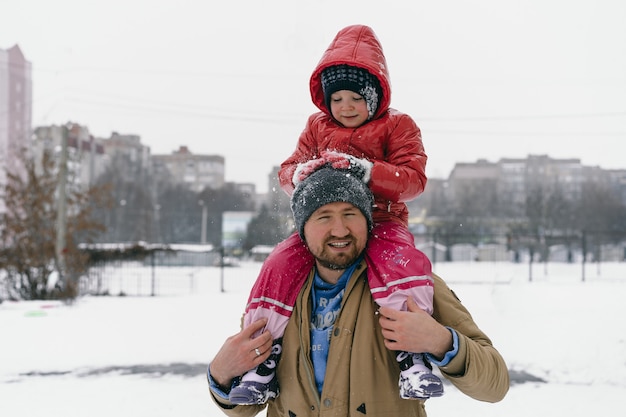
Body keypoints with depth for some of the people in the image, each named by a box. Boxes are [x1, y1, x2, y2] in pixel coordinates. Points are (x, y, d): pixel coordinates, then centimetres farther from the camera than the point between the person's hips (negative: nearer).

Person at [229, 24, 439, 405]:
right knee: (280, 265, -23)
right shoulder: (317, 127, 15)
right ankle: (263, 359, -15)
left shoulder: (397, 125, 3)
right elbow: (288, 170, 15)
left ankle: (413, 356, -32)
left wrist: (366, 170, -25)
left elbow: (413, 178, -8)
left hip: (381, 222, -3)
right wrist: (301, 173, -12)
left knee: (401, 261, -37)